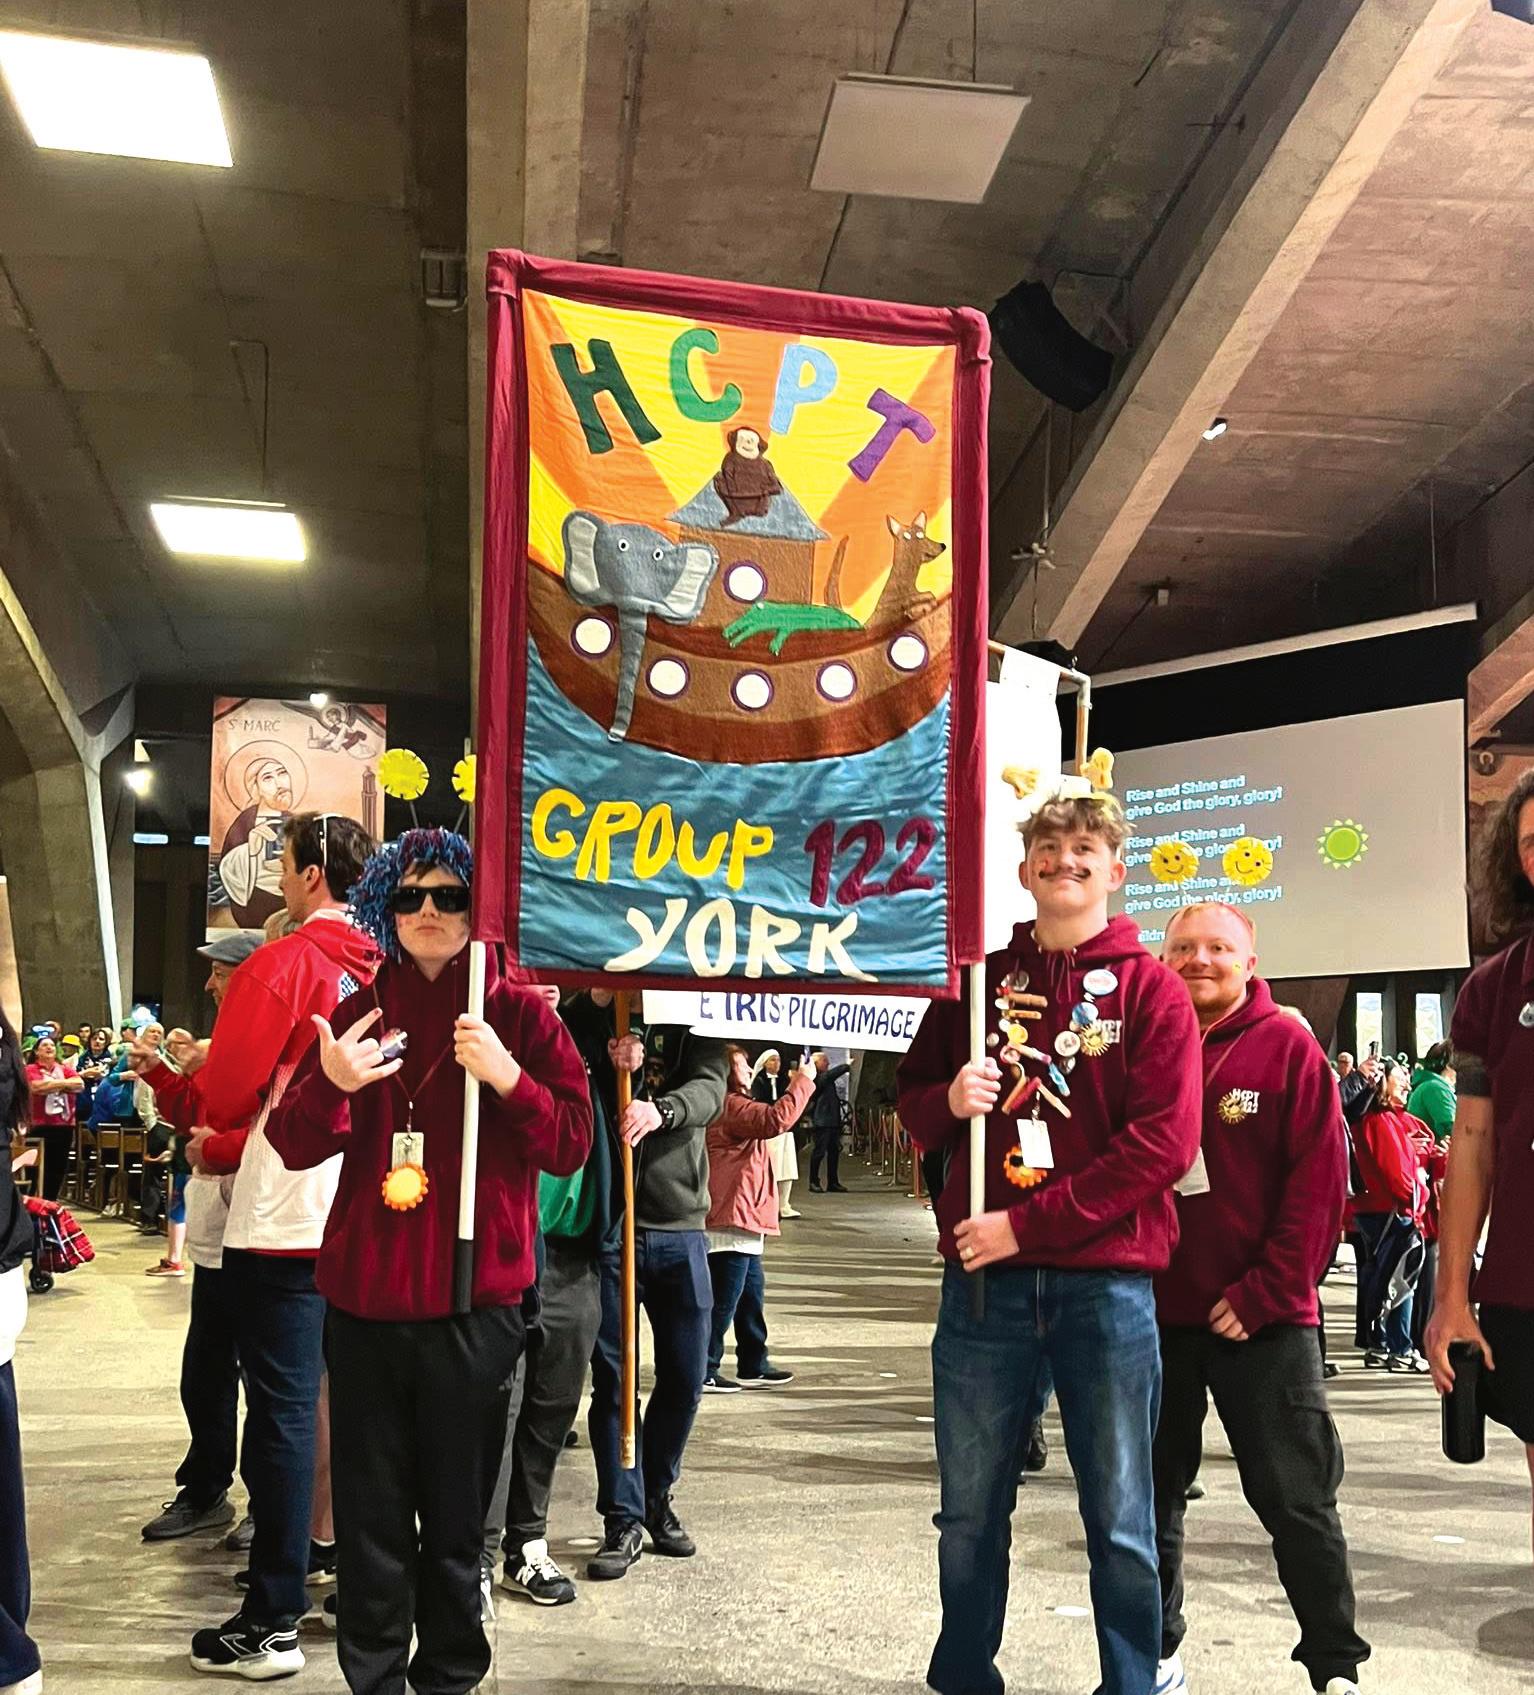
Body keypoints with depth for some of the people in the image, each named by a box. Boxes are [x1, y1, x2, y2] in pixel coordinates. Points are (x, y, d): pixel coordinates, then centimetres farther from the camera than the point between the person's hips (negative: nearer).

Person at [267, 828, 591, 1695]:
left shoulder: (521, 1016, 0)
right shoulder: (357, 1014, 7)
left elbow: (572, 1145, -5)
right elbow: (293, 1145, 3)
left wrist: (509, 1078, -22)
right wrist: (331, 1087, -18)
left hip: (475, 1301, -2)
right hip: (366, 1297, 2)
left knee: (456, 1509, 9)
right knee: (371, 1510, 10)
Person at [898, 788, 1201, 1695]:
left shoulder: (1151, 990, 0)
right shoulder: (980, 981, 10)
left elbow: (1163, 1143, -10)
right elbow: (913, 1102, 15)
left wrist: (1028, 1224, -15)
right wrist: (950, 1100, -9)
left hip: (1106, 1283, -2)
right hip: (985, 1281, 3)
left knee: (1119, 1518, 8)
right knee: (971, 1510, 12)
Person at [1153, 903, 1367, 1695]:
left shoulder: (1288, 1048, -4)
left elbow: (1320, 1183, -9)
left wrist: (1266, 1293, -13)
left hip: (1261, 1321, -3)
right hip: (1154, 1314, 3)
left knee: (1296, 1500, 6)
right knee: (1151, 1495, 13)